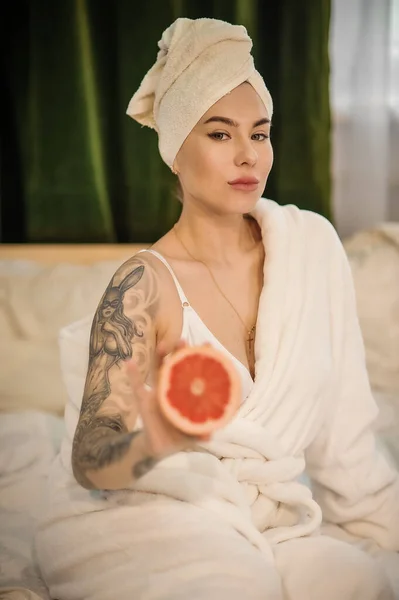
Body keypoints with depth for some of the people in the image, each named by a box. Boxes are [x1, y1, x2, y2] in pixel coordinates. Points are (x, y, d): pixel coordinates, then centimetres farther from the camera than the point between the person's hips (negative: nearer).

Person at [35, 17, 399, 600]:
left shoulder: (310, 243, -2)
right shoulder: (144, 285, -14)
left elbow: (342, 422, 5)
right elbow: (87, 461, -18)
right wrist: (158, 443, -39)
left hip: (271, 517, 4)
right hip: (150, 515, -3)